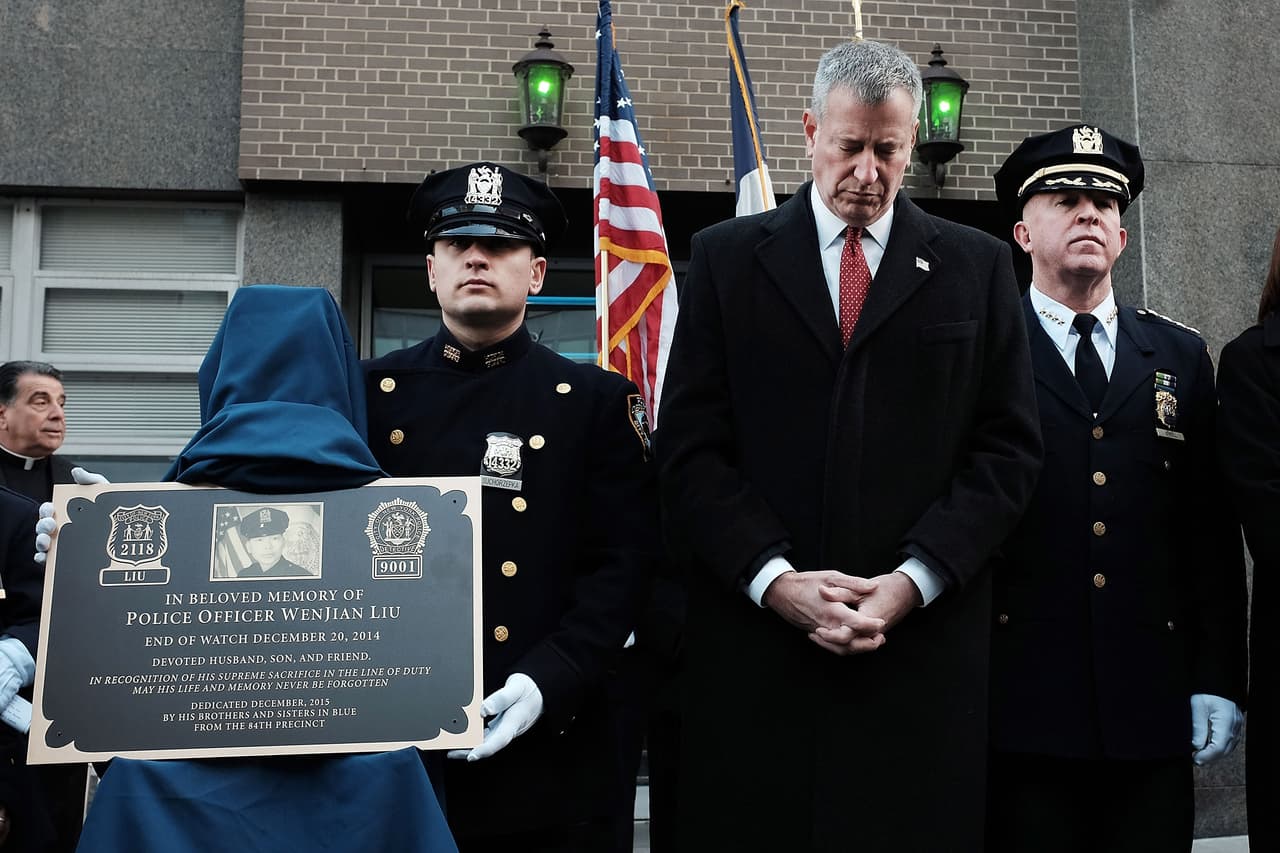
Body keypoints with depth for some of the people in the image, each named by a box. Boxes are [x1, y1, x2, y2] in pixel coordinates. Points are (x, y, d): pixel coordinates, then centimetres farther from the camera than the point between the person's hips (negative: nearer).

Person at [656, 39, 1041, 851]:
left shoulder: (978, 266, 9)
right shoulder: (727, 257, 7)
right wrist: (775, 579, -10)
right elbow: (690, 447, 1)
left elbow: (1008, 448, 4)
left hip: (924, 647, 1)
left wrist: (913, 580, -8)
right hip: (757, 642, 0)